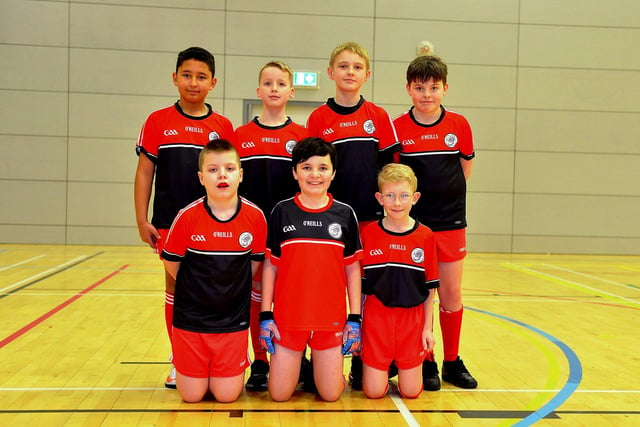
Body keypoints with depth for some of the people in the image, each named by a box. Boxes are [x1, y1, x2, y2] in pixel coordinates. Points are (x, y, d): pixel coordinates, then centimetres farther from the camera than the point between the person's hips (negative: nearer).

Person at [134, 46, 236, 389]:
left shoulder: (223, 127, 2)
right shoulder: (158, 122, 1)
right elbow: (144, 172, 2)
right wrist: (142, 220, -3)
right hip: (169, 221, 0)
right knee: (175, 287, 8)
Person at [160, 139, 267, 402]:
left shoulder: (255, 217, -10)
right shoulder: (187, 217, -14)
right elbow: (171, 263, 1)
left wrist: (233, 290, 7)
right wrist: (197, 290, 7)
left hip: (233, 319, 1)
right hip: (191, 319, 0)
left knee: (227, 396, 4)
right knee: (192, 396, 8)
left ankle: (238, 367, 34)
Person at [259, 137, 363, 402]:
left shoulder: (344, 214, 1)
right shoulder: (282, 212, -1)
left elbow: (352, 269, 4)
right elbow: (270, 266, 2)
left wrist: (354, 318, 1)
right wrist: (265, 316, -2)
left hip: (331, 319, 0)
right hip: (287, 318, 0)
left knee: (330, 395, 4)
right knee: (279, 395, 4)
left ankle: (317, 366, 35)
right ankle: (298, 365, 34)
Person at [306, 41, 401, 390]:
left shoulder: (379, 117, 6)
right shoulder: (318, 118, 2)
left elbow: (388, 168, 7)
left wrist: (387, 208, 0)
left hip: (371, 218, 1)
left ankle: (363, 365, 17)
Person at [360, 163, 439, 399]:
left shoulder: (426, 236, -3)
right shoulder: (368, 233, -4)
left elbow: (430, 288, 2)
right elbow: (359, 283, 2)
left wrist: (427, 327, 0)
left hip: (412, 319, 1)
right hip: (376, 318, -1)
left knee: (411, 391, 4)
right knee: (374, 392, 0)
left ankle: (399, 365, 35)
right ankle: (385, 367, 32)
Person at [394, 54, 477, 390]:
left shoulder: (459, 125, 1)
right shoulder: (398, 127, -4)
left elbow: (465, 167, 13)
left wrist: (446, 194, 8)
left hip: (450, 223, 2)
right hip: (411, 224, -1)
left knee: (451, 293, 7)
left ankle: (452, 361, 21)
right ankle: (425, 362, 18)